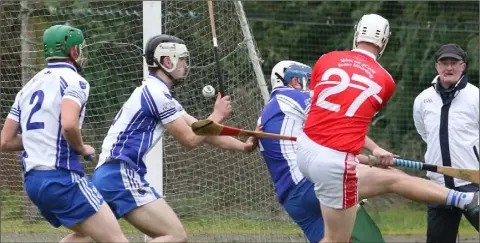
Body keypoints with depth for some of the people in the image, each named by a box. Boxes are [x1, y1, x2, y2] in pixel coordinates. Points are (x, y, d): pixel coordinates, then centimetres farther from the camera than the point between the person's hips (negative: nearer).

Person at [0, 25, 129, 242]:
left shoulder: (30, 86, 18)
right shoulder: (73, 80, -5)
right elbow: (69, 124, -24)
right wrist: (81, 149, -5)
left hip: (32, 180, 8)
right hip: (61, 177, -8)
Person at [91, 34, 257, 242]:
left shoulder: (157, 93, 21)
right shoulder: (156, 92, -11)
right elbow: (190, 139, -8)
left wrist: (242, 146, 15)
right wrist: (217, 116, 6)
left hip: (111, 175, 11)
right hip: (121, 175, -11)